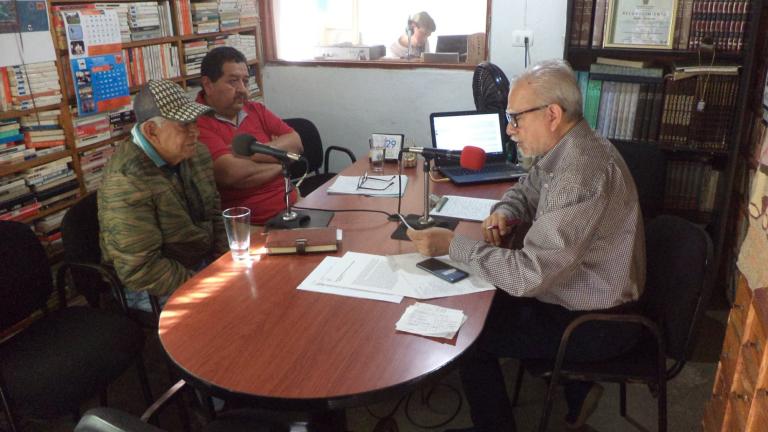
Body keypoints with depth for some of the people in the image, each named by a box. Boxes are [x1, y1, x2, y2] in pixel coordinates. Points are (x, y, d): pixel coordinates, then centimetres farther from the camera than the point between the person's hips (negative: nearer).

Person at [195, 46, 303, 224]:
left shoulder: (256, 110, 14)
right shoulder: (197, 123, -9)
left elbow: (296, 143, 4)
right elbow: (232, 172, -20)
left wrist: (254, 153, -12)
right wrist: (280, 162, -4)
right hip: (249, 224, -7)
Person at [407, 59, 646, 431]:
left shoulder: (580, 175, -32)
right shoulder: (571, 149, -1)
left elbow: (528, 276, -33)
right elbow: (525, 191, 18)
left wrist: (452, 244, -25)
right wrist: (504, 212, -5)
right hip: (585, 295, 9)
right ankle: (577, 386, 25)